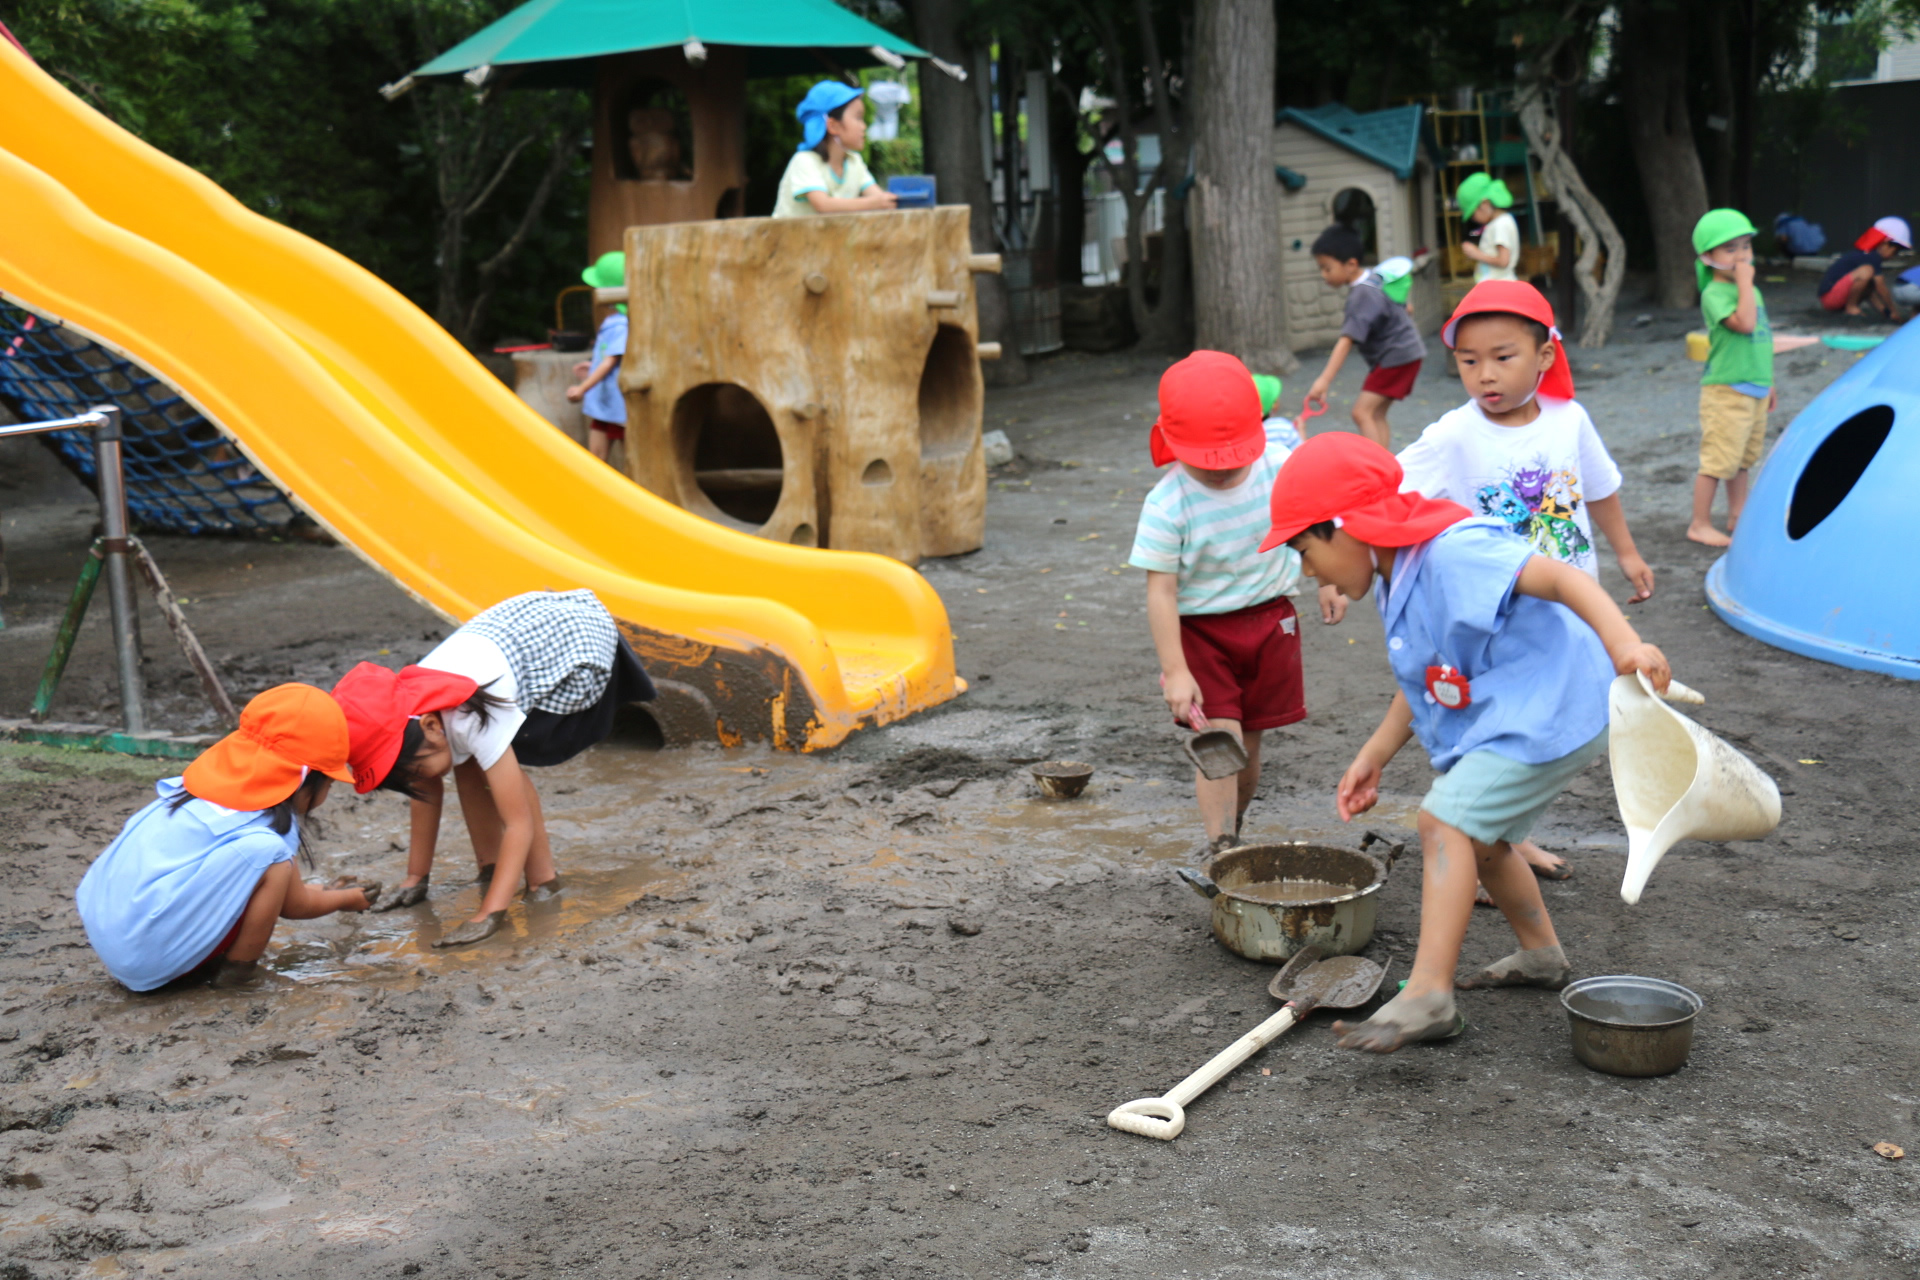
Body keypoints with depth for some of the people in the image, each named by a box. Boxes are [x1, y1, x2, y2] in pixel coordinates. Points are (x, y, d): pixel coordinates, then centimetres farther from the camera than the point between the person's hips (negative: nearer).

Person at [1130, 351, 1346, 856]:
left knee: (1249, 743, 9)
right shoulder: (1168, 504, -21)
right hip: (1200, 629, -3)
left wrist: (1327, 583, 11)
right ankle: (1221, 850, -6)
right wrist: (1175, 671, -21)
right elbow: (1161, 591, -19)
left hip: (1269, 619, 3)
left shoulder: (1279, 465, -10)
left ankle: (1232, 828, 30)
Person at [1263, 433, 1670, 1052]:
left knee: (1447, 822, -20)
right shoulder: (1397, 582, 9)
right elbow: (1423, 688, 18)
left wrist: (1624, 643, -50)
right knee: (1476, 833, 24)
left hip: (1549, 707, -11)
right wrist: (1372, 757, 15)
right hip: (1499, 717, 11)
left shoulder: (1453, 553, -25)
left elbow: (1557, 577, -36)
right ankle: (1541, 955, 44)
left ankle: (1428, 996, -23)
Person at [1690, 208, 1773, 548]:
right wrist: (1745, 282, -23)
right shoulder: (1714, 294, -15)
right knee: (1718, 460, -6)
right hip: (1726, 391, -9)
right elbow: (1744, 323, -30)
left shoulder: (1752, 290, 13)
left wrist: (1767, 383, 22)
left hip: (1754, 390, 9)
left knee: (1742, 458, 17)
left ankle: (1738, 516, 27)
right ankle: (1700, 524, 2)